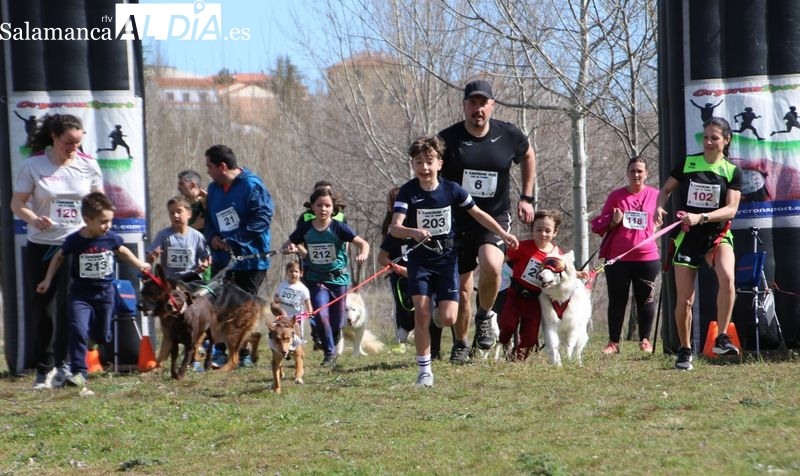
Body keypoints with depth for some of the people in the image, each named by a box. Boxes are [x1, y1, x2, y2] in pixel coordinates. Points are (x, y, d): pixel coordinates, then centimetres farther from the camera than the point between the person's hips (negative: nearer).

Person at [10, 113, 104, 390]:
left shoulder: (88, 166, 2)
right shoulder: (34, 166, -4)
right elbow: (17, 203, -4)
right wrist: (34, 219, -23)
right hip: (41, 247, 0)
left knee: (70, 307, -10)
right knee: (42, 309, 4)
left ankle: (64, 366, -2)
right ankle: (44, 369, 15)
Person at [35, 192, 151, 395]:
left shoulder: (111, 238, -7)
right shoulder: (75, 241, -14)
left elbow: (122, 252, 16)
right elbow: (59, 256, 4)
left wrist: (140, 265, 25)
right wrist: (48, 280, 4)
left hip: (105, 292, 3)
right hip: (80, 293, -3)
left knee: (102, 335, 12)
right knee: (78, 330, -19)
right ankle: (79, 374, -18)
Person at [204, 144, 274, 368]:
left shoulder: (252, 186, -13)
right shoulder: (214, 189, 10)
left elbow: (262, 218, -19)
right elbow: (208, 218, 20)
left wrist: (234, 241, -20)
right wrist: (212, 238, -3)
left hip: (250, 259, -6)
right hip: (222, 258, 6)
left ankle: (244, 355, 11)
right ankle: (219, 352, -1)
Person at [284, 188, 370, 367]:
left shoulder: (338, 228, -11)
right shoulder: (305, 228, -4)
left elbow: (363, 243, -15)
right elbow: (288, 245, 10)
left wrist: (363, 254, -38)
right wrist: (290, 248, -15)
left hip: (338, 278, -1)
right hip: (316, 278, 1)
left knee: (337, 322, 6)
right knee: (321, 315, -18)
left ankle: (332, 347, 36)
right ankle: (329, 354, -1)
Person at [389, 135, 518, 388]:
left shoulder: (451, 189, -6)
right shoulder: (408, 192, -11)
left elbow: (477, 213, 8)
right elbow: (394, 228, -22)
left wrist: (503, 233, 6)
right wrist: (413, 231, -42)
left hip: (446, 257, 1)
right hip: (419, 259, -1)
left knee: (448, 319, -9)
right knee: (421, 314, -10)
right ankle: (424, 370, 1)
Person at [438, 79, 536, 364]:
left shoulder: (509, 135, -3)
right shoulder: (448, 139, -7)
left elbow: (528, 156, 19)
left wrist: (527, 198, 15)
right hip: (457, 221, 1)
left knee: (491, 265, -29)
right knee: (461, 289, 5)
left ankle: (485, 316, -1)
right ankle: (461, 345, 26)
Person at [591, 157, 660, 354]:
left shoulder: (655, 196, 4)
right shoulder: (616, 196, 4)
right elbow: (598, 225, 8)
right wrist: (613, 222, -11)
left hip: (647, 257, 0)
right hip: (618, 258, 0)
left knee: (645, 300, 4)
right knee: (617, 301, 4)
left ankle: (644, 340, 16)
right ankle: (613, 342, 10)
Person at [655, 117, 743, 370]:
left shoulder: (732, 171, -2)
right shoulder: (688, 163, 1)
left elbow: (731, 209, -10)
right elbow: (666, 189, 12)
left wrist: (700, 218, -25)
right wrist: (659, 207, -11)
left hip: (717, 235, -1)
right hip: (688, 237, 1)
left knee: (727, 276, -31)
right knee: (684, 300, 0)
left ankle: (721, 339, -24)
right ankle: (685, 350, 20)